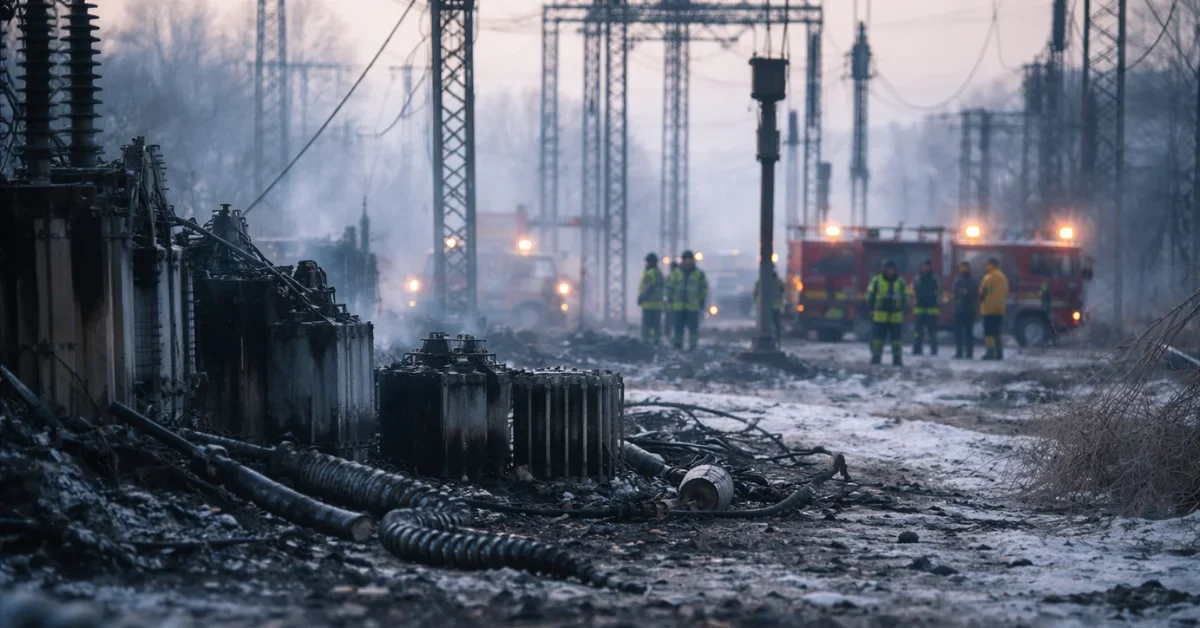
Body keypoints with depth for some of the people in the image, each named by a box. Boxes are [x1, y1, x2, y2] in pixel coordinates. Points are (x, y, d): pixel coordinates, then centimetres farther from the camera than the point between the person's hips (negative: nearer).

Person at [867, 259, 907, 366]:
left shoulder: (900, 282, 10)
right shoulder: (876, 280, 2)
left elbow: (905, 297, 16)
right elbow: (870, 295, 5)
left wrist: (904, 309, 8)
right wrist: (871, 309, -1)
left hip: (896, 316, 2)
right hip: (879, 316, -2)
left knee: (896, 338, 3)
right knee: (878, 337, -2)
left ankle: (897, 359, 7)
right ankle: (876, 358, 4)